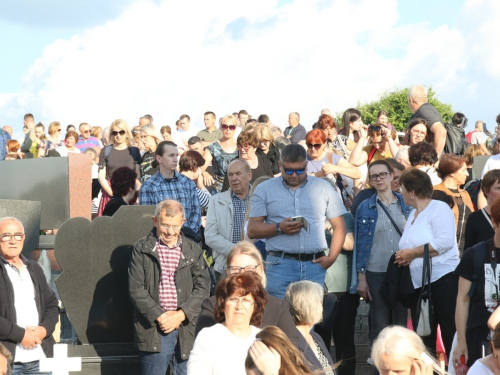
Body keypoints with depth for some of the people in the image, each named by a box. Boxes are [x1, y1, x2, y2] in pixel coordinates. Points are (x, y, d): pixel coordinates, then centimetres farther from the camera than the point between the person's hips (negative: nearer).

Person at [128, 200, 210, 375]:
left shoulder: (193, 250, 10)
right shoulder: (142, 249, 3)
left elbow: (203, 286, 3)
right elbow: (136, 289, -4)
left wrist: (180, 315, -9)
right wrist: (159, 315, -12)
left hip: (185, 328, 2)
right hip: (152, 329, -2)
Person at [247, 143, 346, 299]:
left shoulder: (323, 188, 11)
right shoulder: (264, 190, 8)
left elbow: (339, 227, 12)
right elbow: (252, 230, 3)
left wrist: (331, 257, 0)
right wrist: (279, 228, -13)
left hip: (315, 264, 2)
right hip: (280, 264, -1)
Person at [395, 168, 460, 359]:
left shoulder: (439, 208, -8)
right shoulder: (412, 214, 17)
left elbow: (445, 241, -21)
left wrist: (412, 253, -15)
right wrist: (404, 257, 2)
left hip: (444, 280, -9)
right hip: (419, 285, 9)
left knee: (453, 338, -7)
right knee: (423, 341, 11)